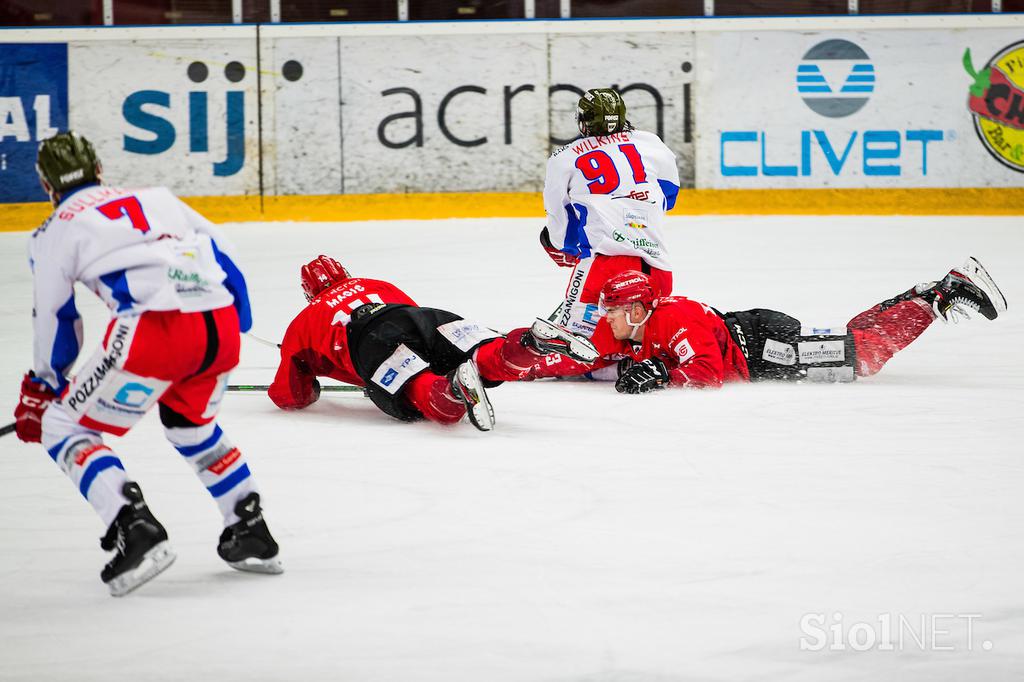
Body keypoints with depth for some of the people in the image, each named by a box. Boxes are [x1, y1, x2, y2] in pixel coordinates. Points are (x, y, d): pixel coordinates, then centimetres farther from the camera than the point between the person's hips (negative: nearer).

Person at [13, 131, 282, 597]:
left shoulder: (54, 231, 16)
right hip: (221, 327, 6)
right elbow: (223, 257, 25)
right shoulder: (157, 197, 29)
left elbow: (55, 321, 22)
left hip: (155, 329, -6)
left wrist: (41, 389, 38)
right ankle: (250, 532, 30)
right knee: (189, 423, 34)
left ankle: (135, 528, -11)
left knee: (65, 430, 9)